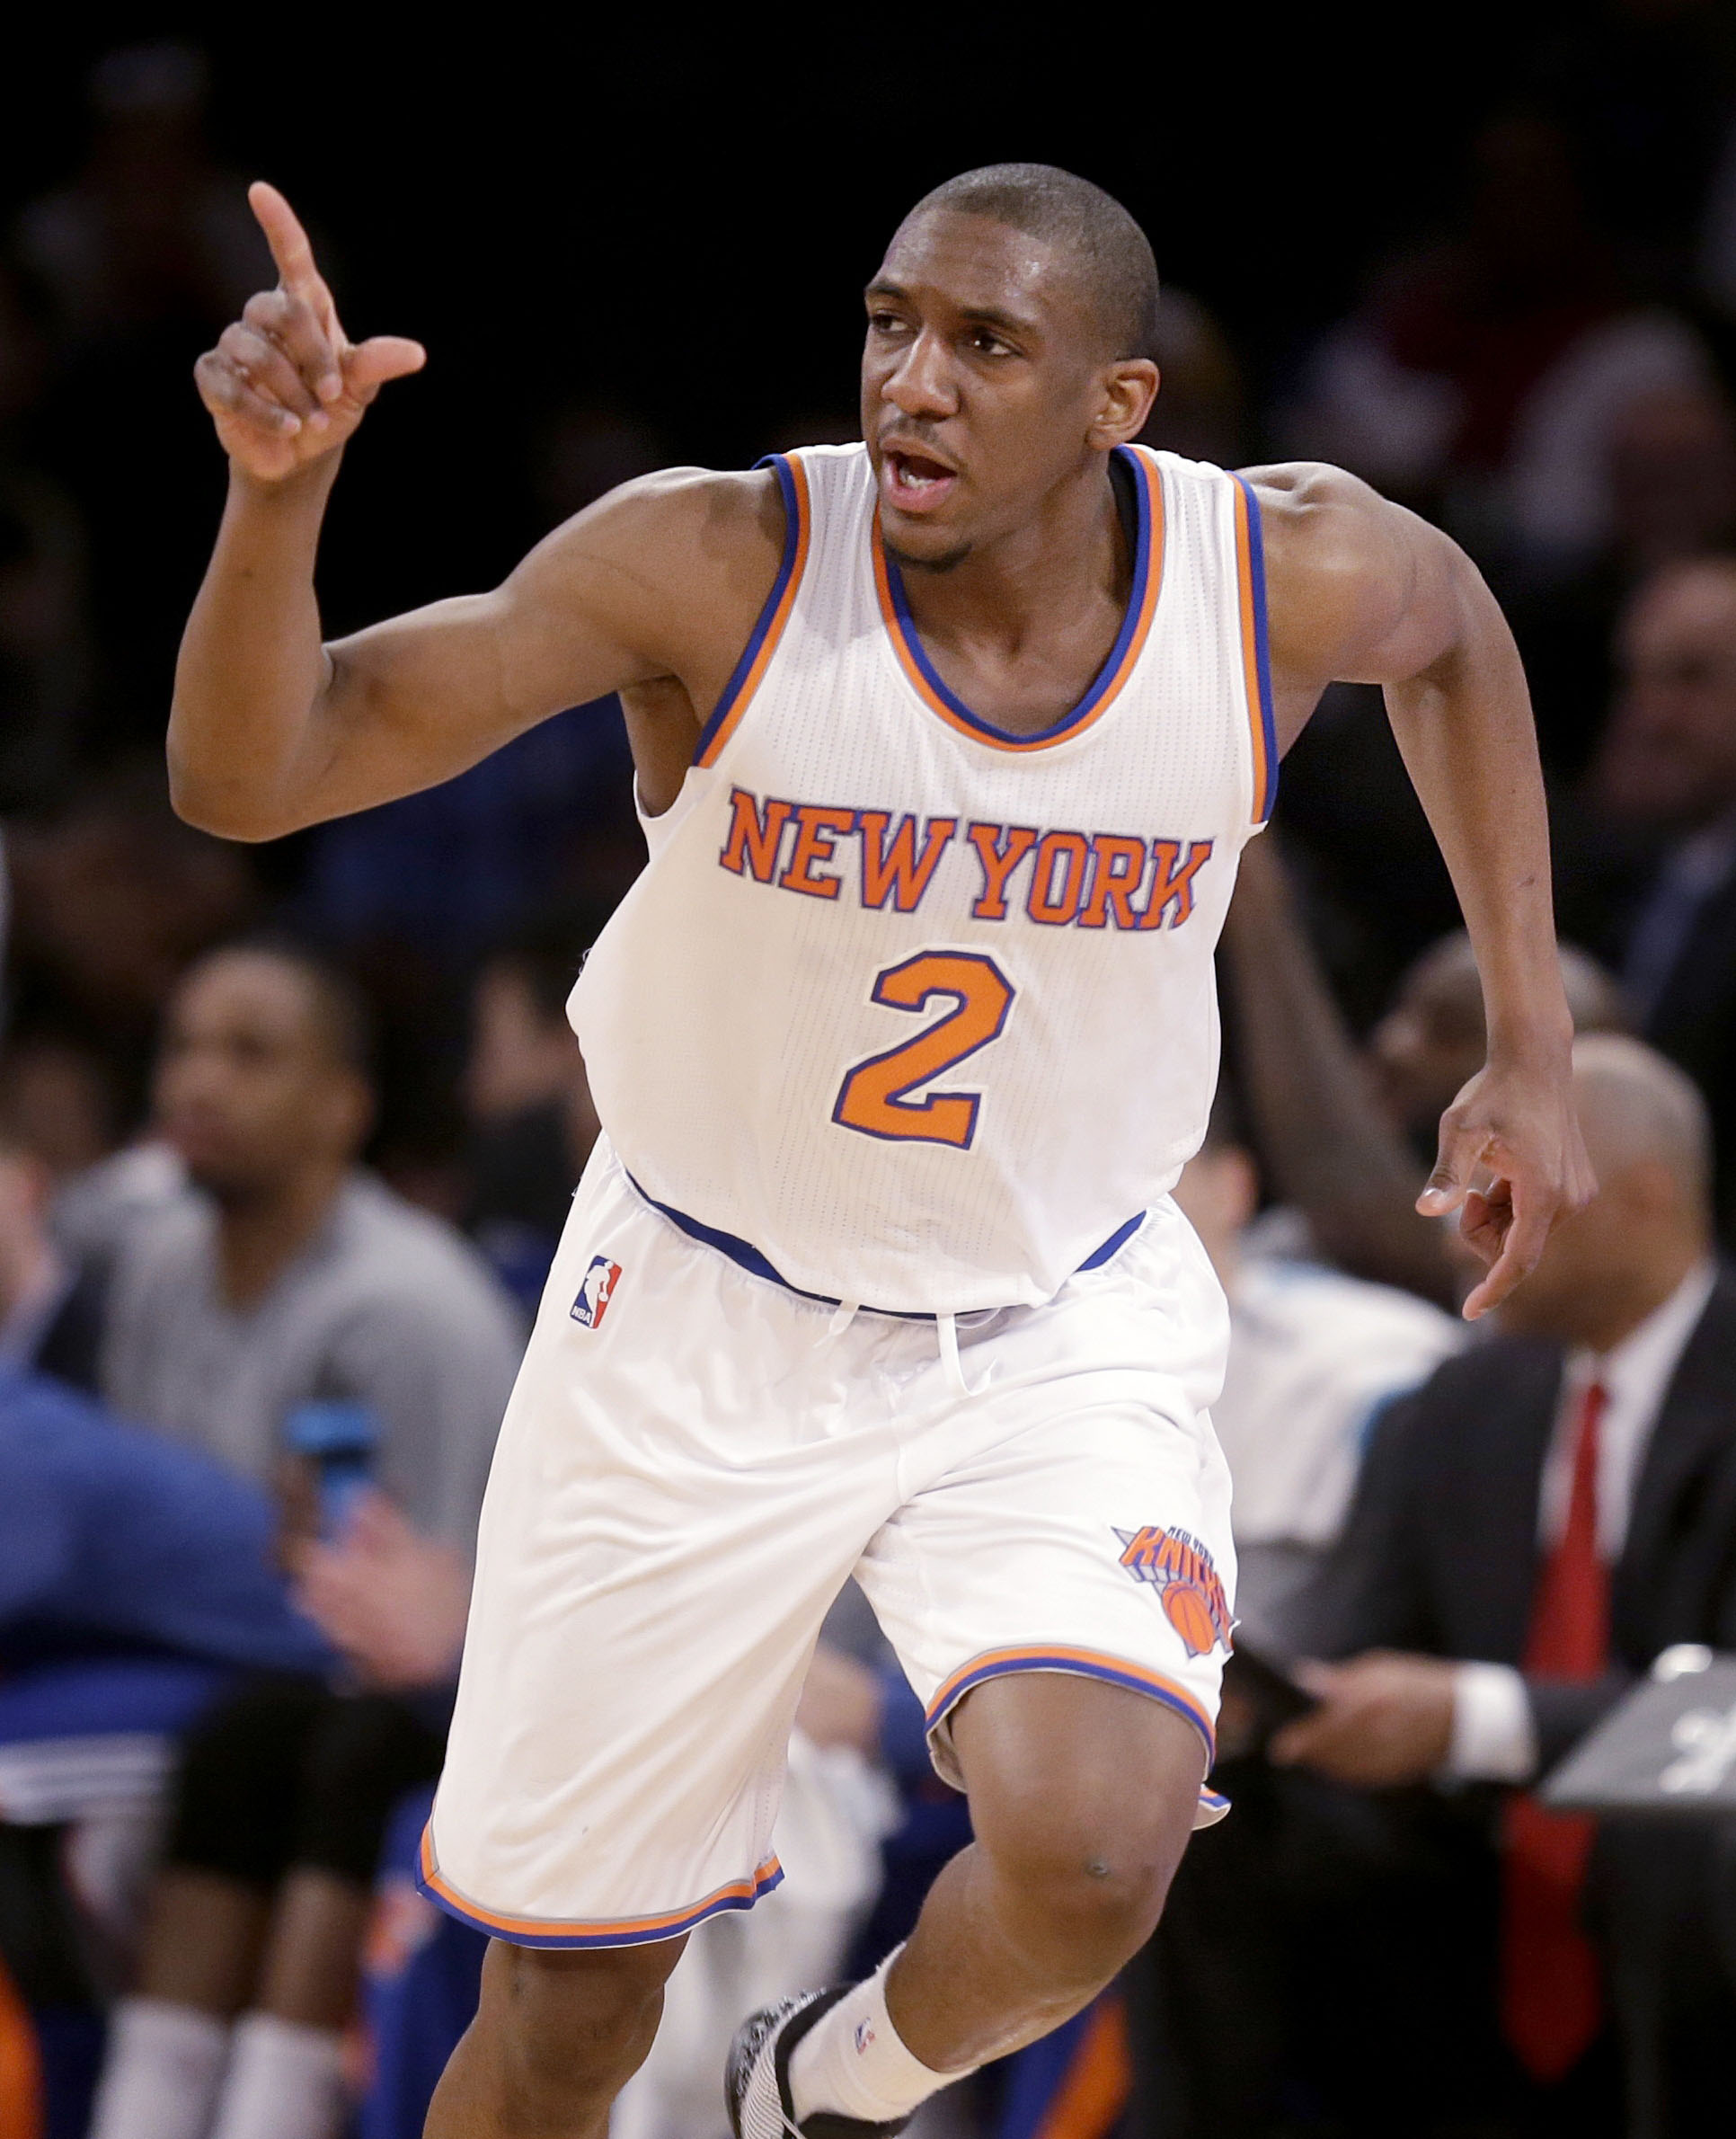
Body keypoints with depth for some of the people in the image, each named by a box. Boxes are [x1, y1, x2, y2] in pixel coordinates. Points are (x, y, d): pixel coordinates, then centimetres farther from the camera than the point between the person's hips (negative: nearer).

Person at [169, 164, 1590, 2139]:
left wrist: (1529, 1048, 9)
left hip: (1069, 1333, 1)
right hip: (705, 1328, -1)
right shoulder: (712, 568, -23)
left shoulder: (1290, 580, -17)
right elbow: (245, 778, -26)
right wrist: (278, 490, -45)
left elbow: (1455, 623, 10)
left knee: (1096, 1849, -26)